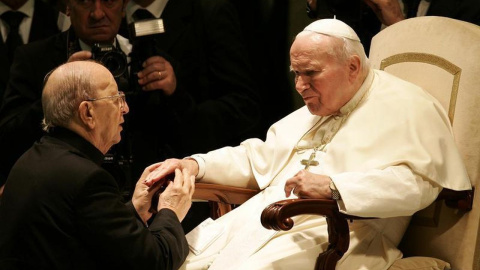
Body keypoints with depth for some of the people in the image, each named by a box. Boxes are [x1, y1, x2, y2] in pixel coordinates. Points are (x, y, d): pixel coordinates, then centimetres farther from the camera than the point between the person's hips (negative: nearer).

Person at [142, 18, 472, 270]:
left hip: (336, 233, -8)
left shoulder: (405, 106, -1)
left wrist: (333, 186, -25)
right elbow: (258, 159, 30)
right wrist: (195, 165, 13)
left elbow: (416, 181, -15)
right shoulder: (312, 113, 28)